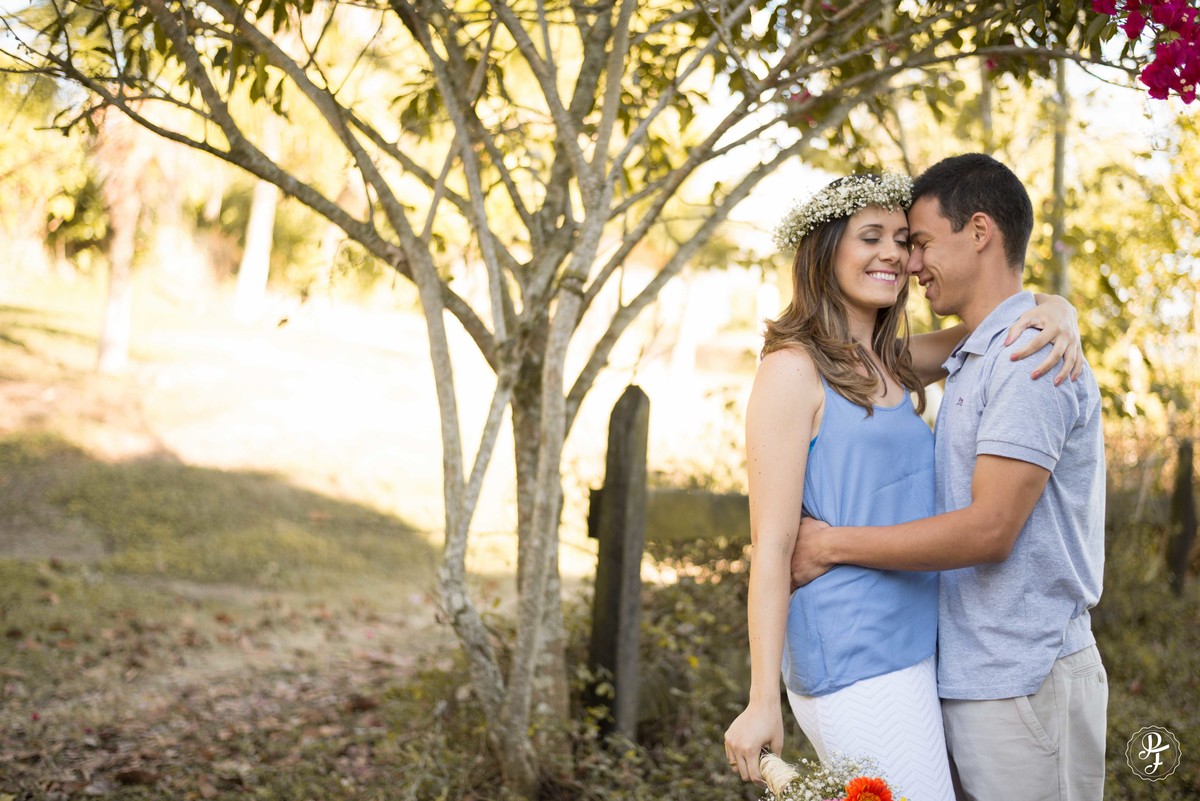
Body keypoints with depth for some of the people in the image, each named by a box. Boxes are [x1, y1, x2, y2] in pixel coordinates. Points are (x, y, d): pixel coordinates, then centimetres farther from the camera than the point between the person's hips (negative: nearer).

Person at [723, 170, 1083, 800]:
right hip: (857, 669, -8)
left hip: (912, 649, 8)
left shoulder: (892, 364, 13)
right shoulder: (793, 370, -9)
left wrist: (1058, 315, -7)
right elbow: (772, 543, -13)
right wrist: (763, 700, -16)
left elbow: (998, 314, 18)